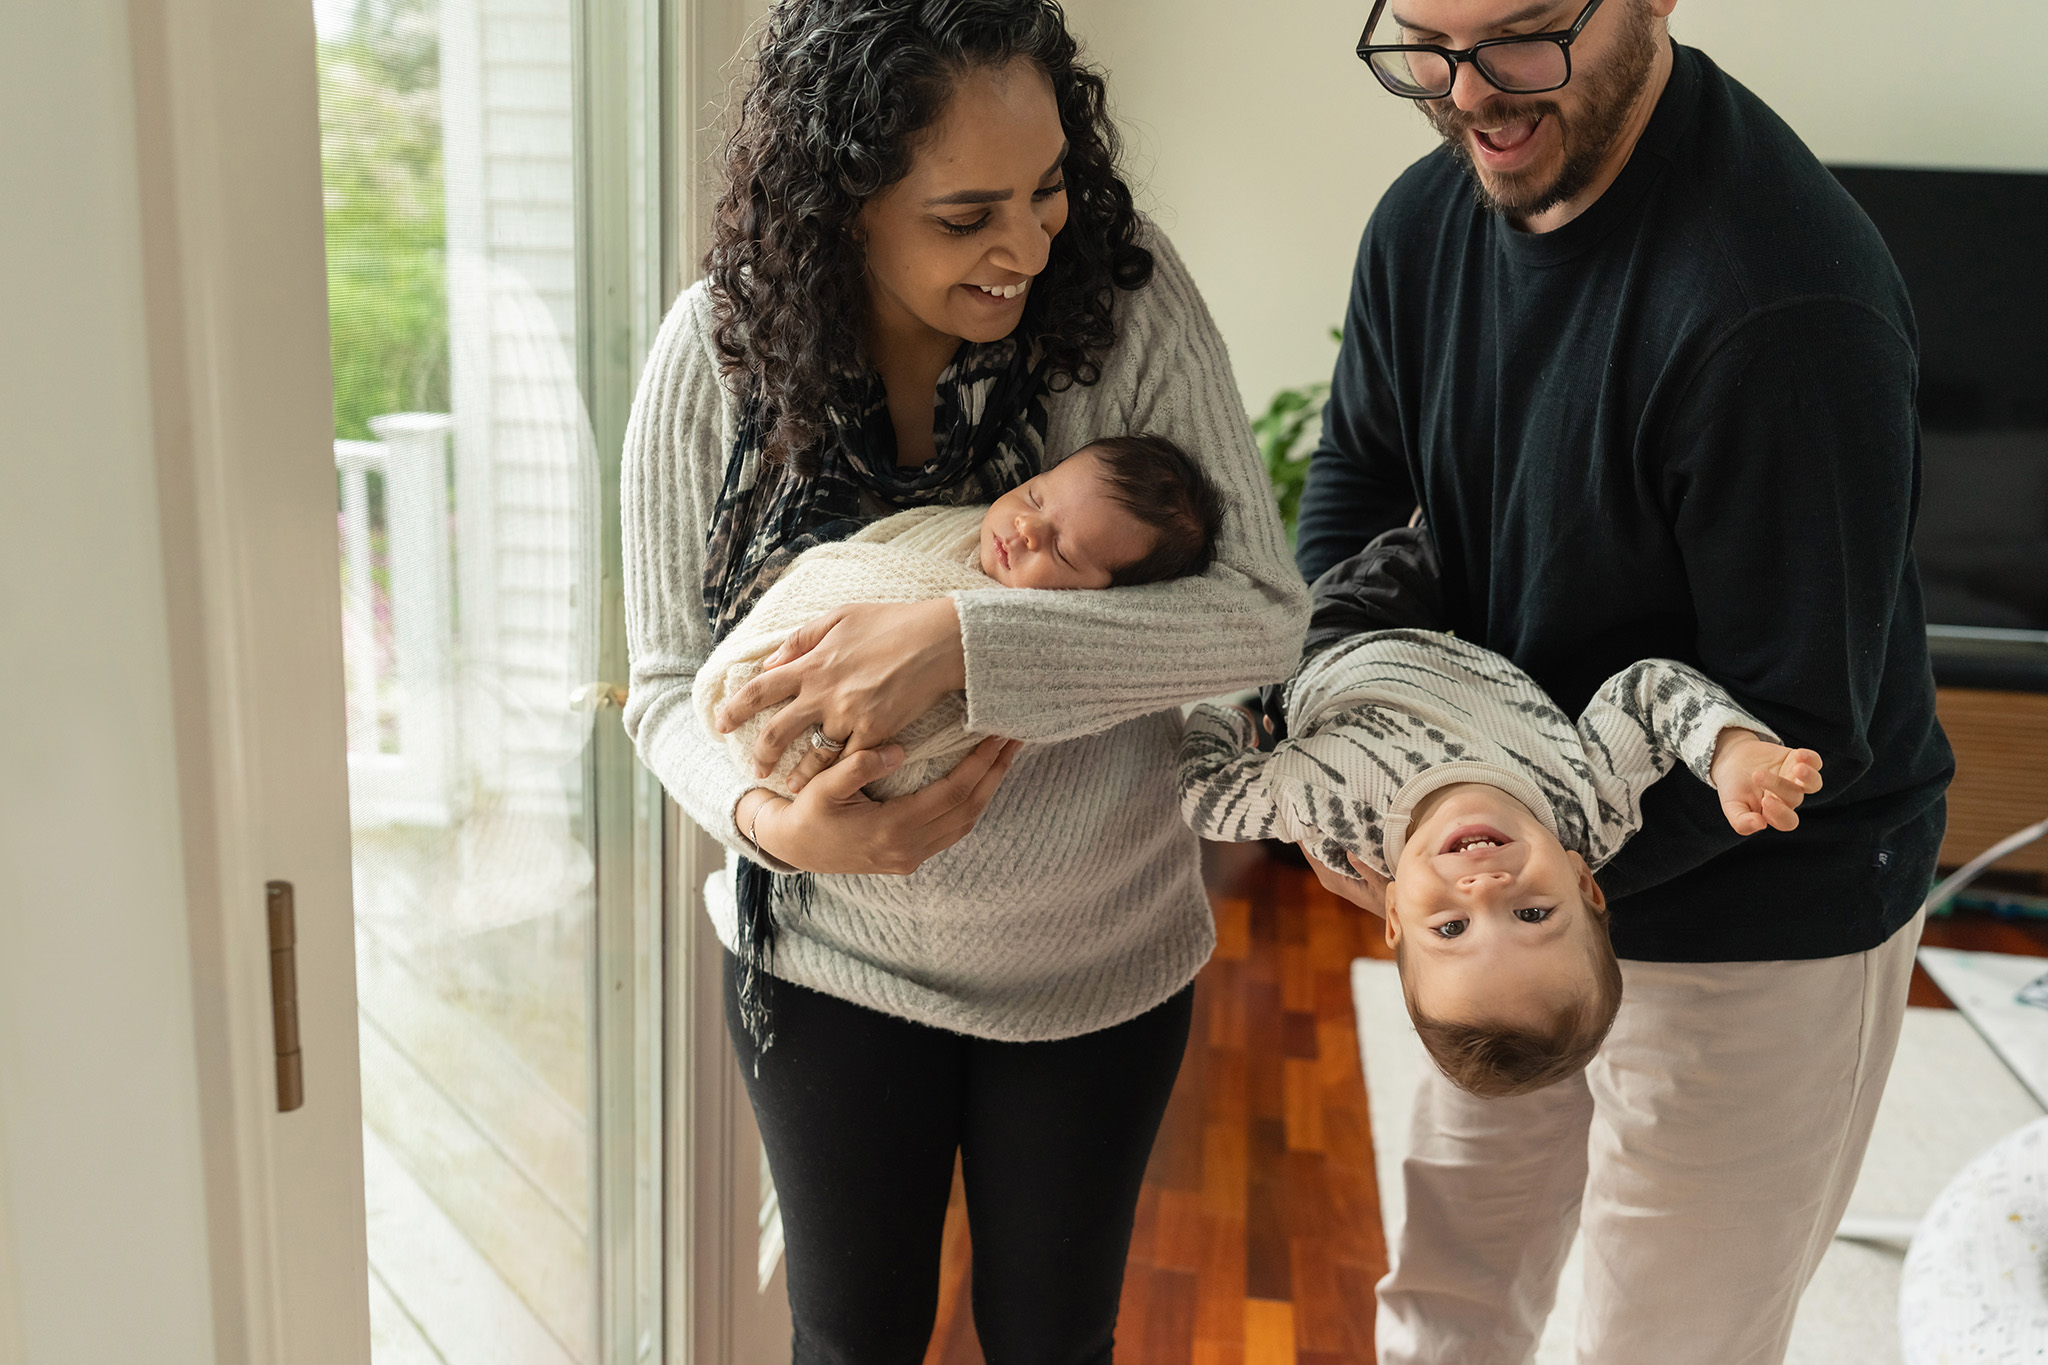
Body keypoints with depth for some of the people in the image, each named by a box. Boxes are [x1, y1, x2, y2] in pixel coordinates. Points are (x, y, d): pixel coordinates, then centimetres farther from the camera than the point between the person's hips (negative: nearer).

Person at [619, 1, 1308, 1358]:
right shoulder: (717, 350, -16)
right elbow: (668, 682, -8)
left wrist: (962, 643, -37)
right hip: (830, 947, 1)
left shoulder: (1127, 294, -19)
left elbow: (1265, 613, -24)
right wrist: (767, 818, -30)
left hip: (1096, 953, 0)